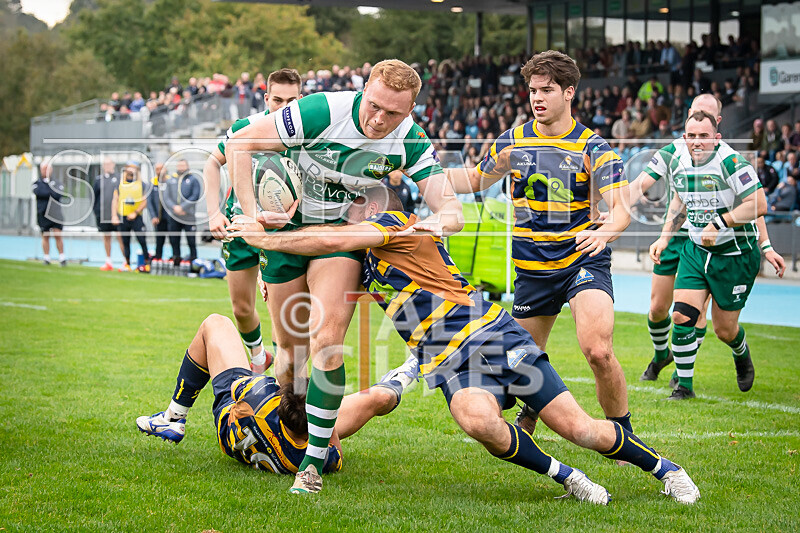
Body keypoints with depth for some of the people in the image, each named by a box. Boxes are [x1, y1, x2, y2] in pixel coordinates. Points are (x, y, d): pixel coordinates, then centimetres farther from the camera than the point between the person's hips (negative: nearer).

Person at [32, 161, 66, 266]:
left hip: (55, 213, 0)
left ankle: (62, 258, -2)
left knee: (58, 235, -6)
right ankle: (46, 258, 11)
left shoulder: (57, 183, 9)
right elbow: (38, 192, -14)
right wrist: (51, 193, -10)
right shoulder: (37, 183, 7)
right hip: (43, 214, 0)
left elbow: (58, 195, -9)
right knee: (45, 236, 4)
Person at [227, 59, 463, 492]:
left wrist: (444, 219, -40)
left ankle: (314, 461, -13)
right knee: (291, 349, 4)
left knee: (327, 339, -21)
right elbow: (240, 144, -18)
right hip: (288, 226, 0)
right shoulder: (322, 111, -25)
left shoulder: (410, 141, -15)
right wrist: (251, 212, -24)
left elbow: (448, 206, -15)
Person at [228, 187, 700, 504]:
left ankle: (663, 468, 14)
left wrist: (265, 238, -6)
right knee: (478, 420, -30)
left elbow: (329, 240, -15)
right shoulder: (367, 261, 22)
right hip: (451, 364, 6)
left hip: (493, 335, -6)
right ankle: (566, 478, -12)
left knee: (580, 429, -9)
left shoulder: (396, 222, -3)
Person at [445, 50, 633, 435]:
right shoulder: (512, 143, 3)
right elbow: (476, 179, 21)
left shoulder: (593, 147, -7)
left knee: (598, 352, -23)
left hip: (583, 260, -4)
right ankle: (530, 414, 44)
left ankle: (623, 434, -4)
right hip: (531, 268, 4)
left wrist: (603, 232, -39)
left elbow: (621, 208, -17)